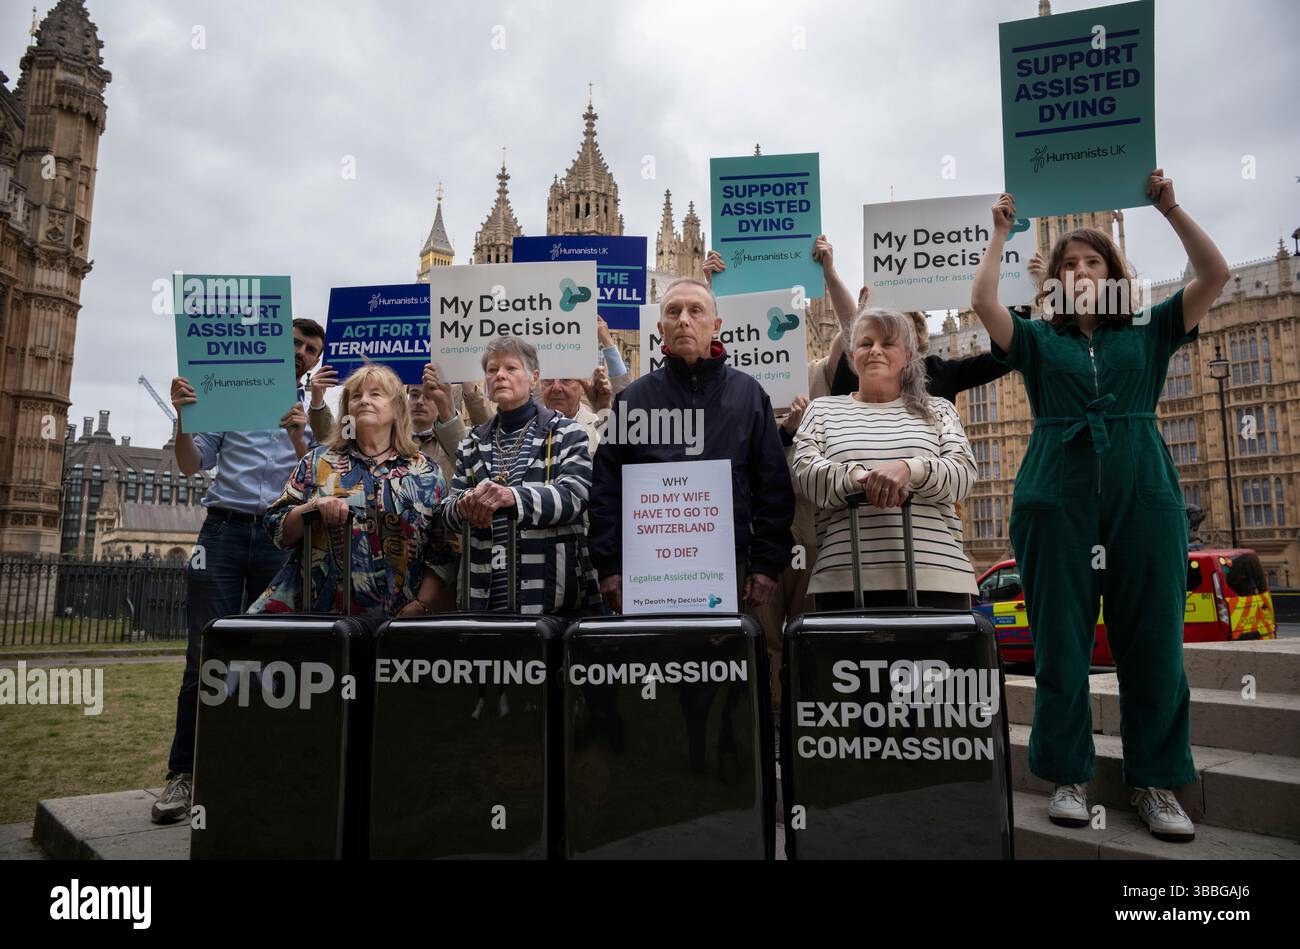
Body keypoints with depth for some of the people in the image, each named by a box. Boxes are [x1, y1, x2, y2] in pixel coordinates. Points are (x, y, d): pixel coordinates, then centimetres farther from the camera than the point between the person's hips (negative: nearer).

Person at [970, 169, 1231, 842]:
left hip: (1145, 498, 1)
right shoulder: (1039, 342, 11)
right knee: (1061, 644, 1)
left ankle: (1156, 782, 14)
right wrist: (1001, 232, 4)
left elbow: (1214, 277, 5)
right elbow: (982, 300, -3)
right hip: (1057, 500, -1)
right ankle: (1069, 777, 12)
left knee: (1153, 642, 2)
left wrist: (1170, 209, 3)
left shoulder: (1148, 335, 14)